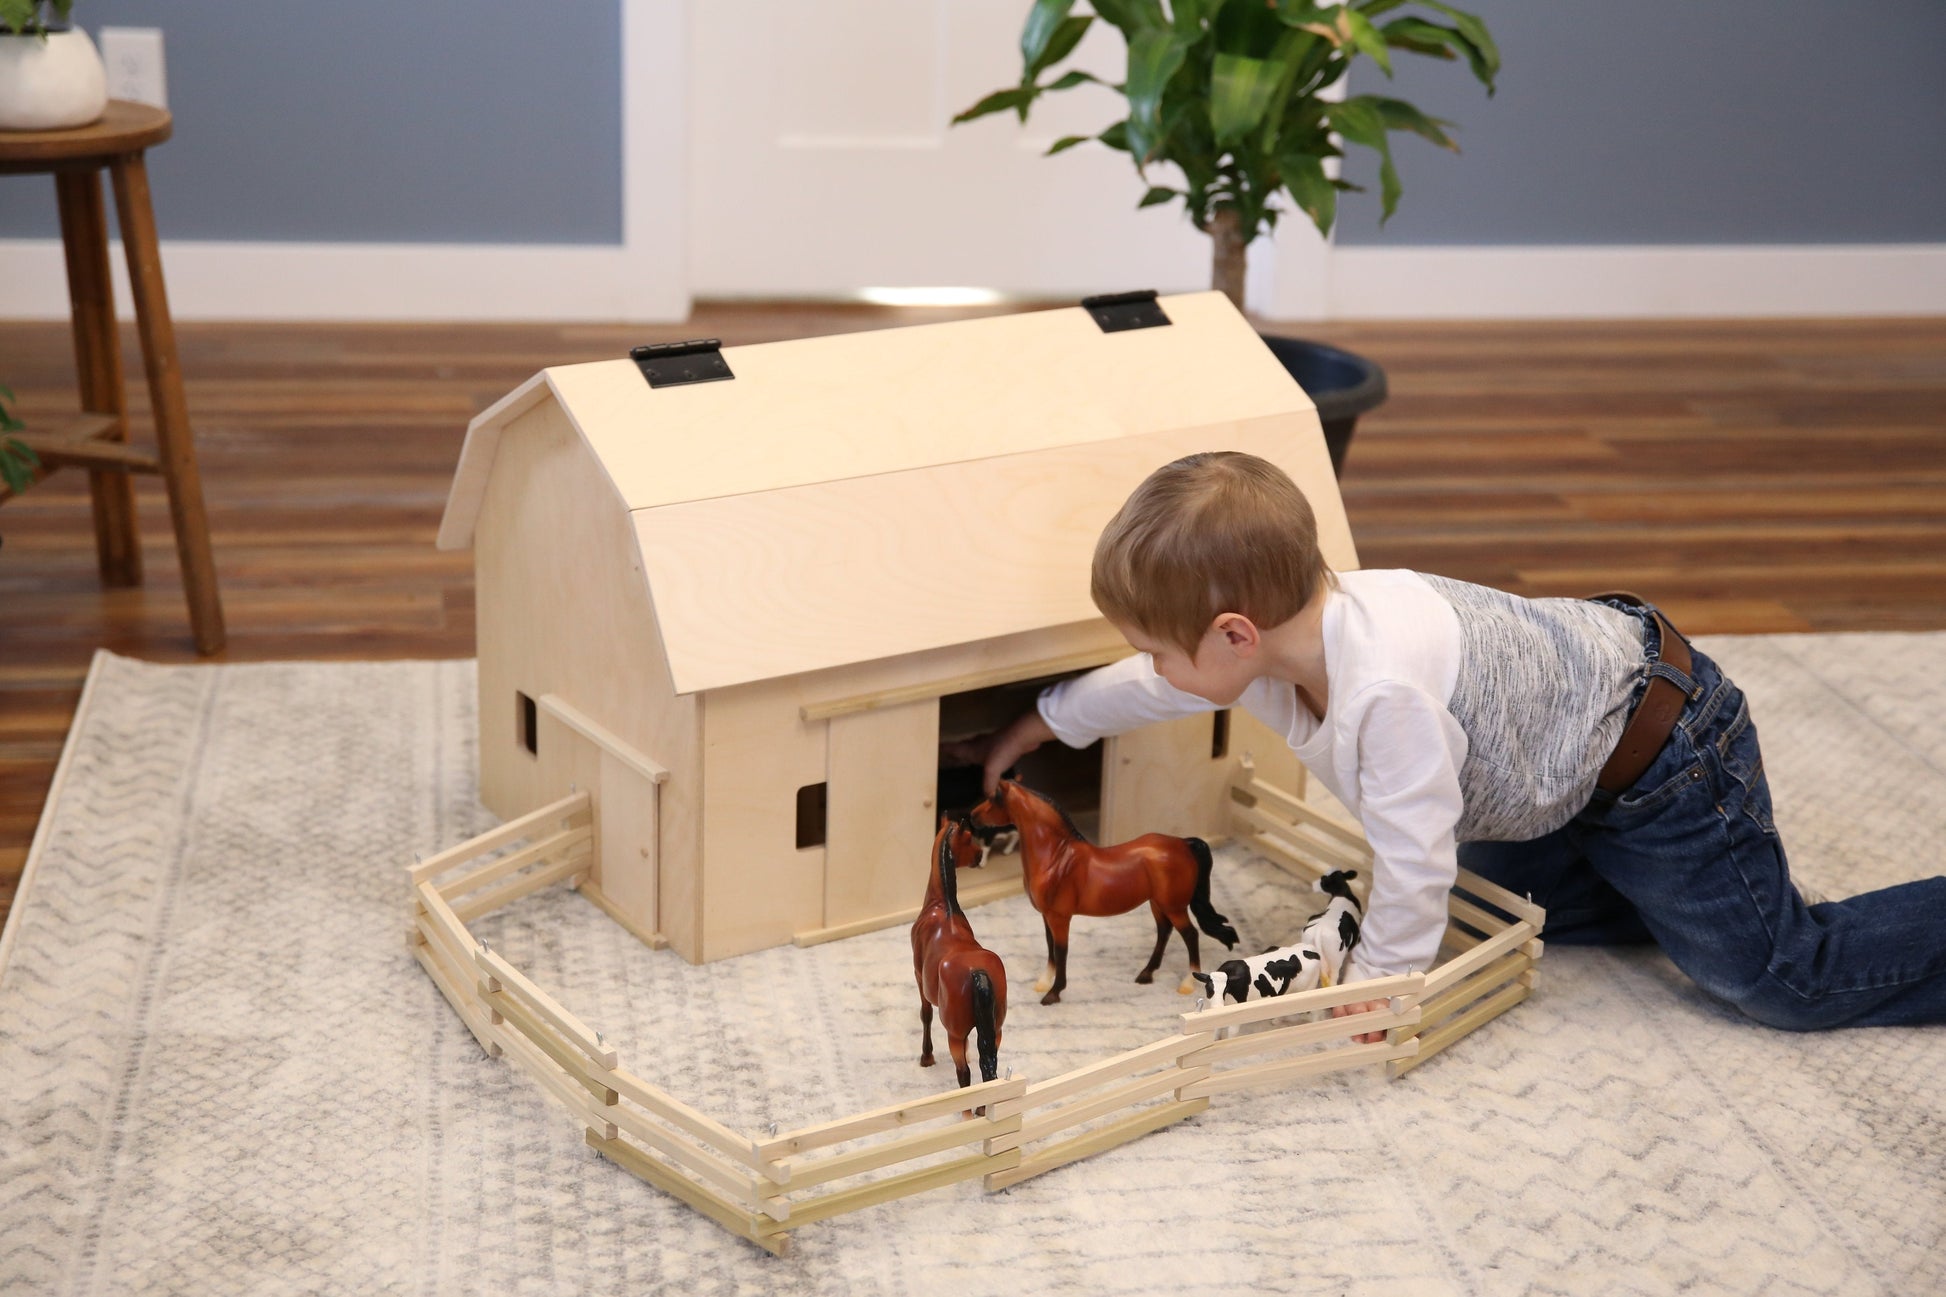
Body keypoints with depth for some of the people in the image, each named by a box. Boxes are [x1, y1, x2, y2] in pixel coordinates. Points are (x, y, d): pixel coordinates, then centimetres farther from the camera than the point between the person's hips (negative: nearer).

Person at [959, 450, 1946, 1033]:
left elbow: (1413, 860, -32)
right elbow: (1148, 690, 8)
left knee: (1783, 976, -3)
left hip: (1661, 753, -9)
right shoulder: (1287, 629, -12)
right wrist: (1039, 726, 20)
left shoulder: (1386, 691, -40)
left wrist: (1373, 988, -17)